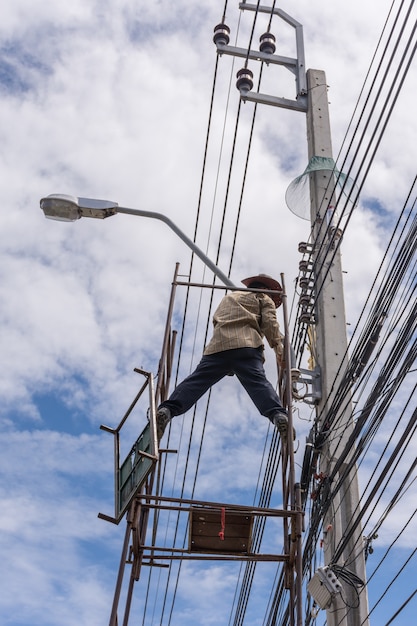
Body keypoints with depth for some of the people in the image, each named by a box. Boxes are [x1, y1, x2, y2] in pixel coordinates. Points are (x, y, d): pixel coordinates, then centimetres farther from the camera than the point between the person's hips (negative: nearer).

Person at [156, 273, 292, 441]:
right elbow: (269, 322, 9)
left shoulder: (229, 297, 43)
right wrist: (277, 345, 4)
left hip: (218, 344, 3)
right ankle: (278, 414, -42)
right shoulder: (264, 298, 27)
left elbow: (216, 320, 38)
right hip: (246, 344, -3)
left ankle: (167, 409, -23)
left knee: (196, 381, -6)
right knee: (258, 382, -20)